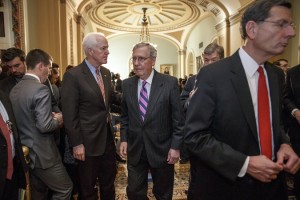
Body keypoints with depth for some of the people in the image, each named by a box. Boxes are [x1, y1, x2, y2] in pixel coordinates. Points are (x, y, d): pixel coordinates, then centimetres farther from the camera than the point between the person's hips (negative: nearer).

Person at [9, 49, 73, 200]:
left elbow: (25, 118, 13)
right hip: (42, 154, -9)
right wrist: (57, 120, -6)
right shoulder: (41, 89, -21)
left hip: (25, 152, 9)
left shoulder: (14, 89, 6)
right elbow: (44, 126, -25)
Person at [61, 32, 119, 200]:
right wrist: (77, 144, -15)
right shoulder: (73, 75, -16)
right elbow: (69, 114, -16)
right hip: (88, 140, -6)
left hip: (108, 136, 6)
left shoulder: (106, 72, 5)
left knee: (109, 182, 23)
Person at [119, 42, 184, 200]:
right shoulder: (127, 84, 1)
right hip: (134, 149, 3)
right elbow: (124, 116, 9)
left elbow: (177, 118, -8)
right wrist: (124, 139, 2)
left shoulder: (170, 83, -11)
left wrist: (175, 146, -9)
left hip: (161, 148, -2)